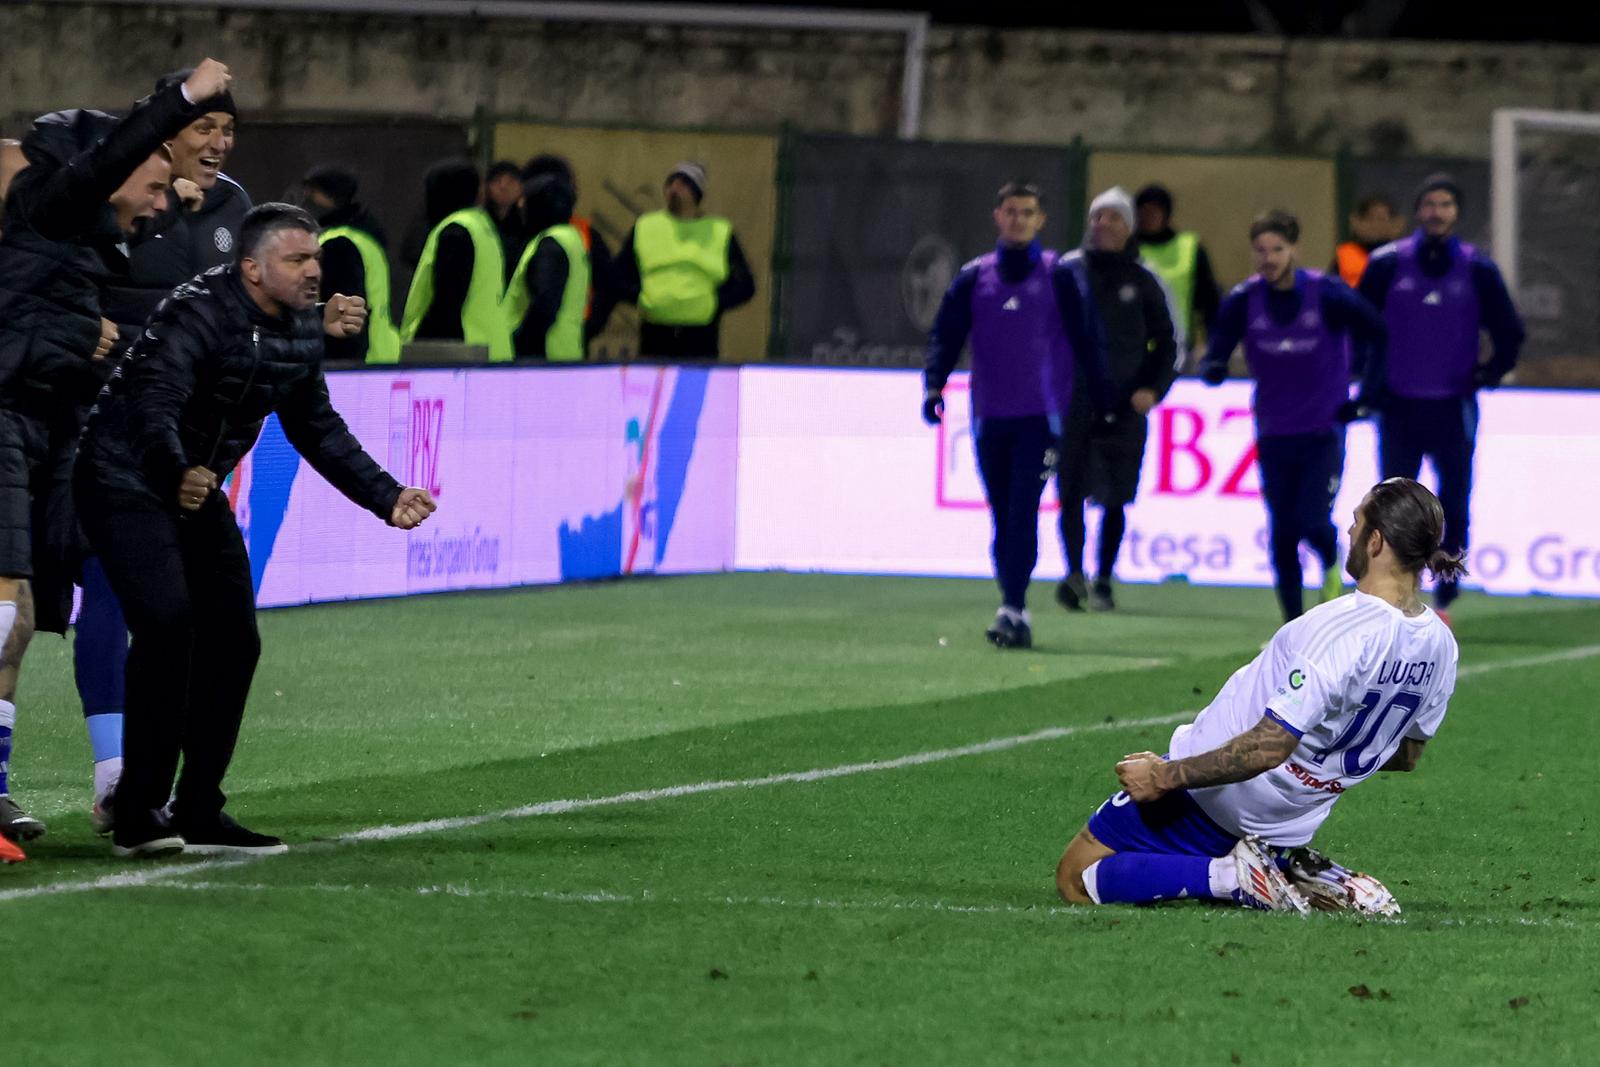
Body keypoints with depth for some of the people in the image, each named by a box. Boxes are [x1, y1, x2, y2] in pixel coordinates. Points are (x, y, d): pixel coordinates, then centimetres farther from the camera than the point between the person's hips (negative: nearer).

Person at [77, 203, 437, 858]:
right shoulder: (198, 314, -25)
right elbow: (152, 404, -39)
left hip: (199, 493, 9)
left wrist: (384, 497, 12)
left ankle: (198, 816, 12)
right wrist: (177, 474, -56)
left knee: (232, 640, 4)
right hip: (126, 481, -9)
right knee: (168, 627, -23)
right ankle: (138, 813, -18)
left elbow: (315, 429, 16)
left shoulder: (301, 331, 1)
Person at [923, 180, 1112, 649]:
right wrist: (934, 384, -9)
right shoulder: (973, 279, 9)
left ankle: (1013, 611, -19)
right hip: (989, 417, 3)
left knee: (1022, 515, -15)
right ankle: (1013, 609, 16)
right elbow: (945, 335, 8)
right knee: (1002, 518, 7)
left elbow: (1087, 339, 6)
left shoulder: (1060, 277, 2)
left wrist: (1104, 399, 5)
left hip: (1040, 417, -3)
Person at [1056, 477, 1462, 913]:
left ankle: (1230, 877, -10)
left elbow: (1268, 749, -30)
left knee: (1075, 881, 6)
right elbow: (1405, 756, 9)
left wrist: (1166, 776, -20)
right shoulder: (1440, 646, -6)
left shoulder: (1339, 632, -30)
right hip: (1295, 822, 7)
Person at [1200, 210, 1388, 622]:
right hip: (1273, 434, 3)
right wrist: (1213, 368, -29)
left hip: (1324, 432, -3)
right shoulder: (1243, 301, -4)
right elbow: (1215, 355, -5)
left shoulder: (1328, 295, -11)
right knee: (1282, 535, 3)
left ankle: (1332, 568, 20)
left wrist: (1365, 396, -3)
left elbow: (1380, 337, 1)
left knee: (1314, 523, -15)